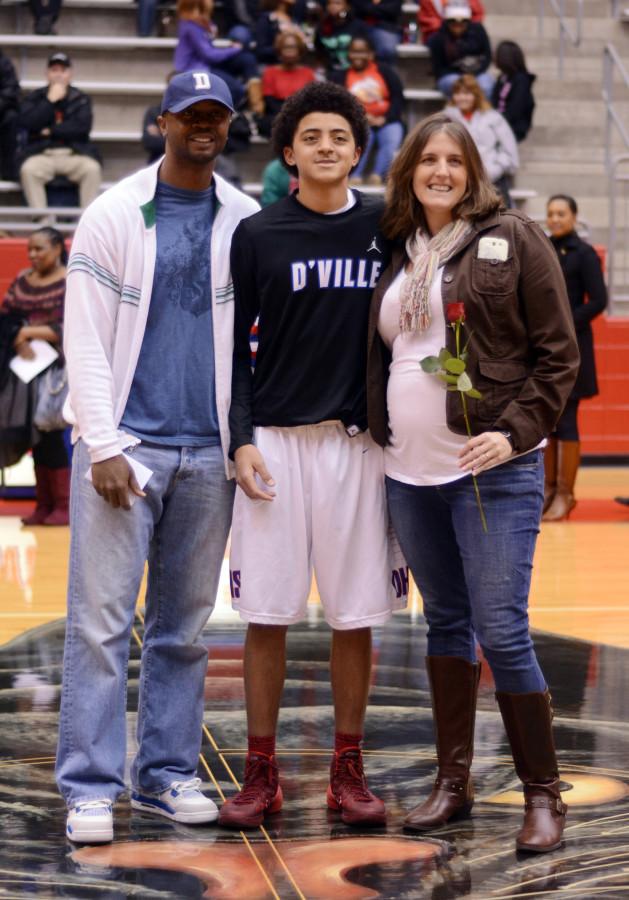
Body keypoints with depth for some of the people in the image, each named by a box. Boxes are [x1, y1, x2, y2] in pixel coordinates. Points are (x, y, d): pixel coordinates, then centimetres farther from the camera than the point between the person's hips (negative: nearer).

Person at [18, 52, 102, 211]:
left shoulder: (81, 99, 12)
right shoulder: (35, 97, 14)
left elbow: (83, 127, -3)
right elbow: (26, 123, -3)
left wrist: (51, 131, -5)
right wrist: (50, 101, -6)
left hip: (74, 154, 0)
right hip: (42, 154, 0)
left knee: (92, 168, -31)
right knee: (28, 169, -32)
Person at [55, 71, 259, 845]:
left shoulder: (247, 222, 8)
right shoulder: (112, 216, 1)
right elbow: (85, 340, -3)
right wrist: (103, 447, -10)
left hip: (209, 453, 3)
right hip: (125, 445, -3)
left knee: (184, 627, 8)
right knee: (101, 621, -5)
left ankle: (167, 775, 17)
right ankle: (91, 788, 1)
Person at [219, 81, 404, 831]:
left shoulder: (385, 227, 6)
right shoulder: (257, 234, 3)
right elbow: (235, 346, 3)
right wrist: (241, 441, -6)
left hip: (357, 439, 1)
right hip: (275, 440, -1)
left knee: (355, 615, 5)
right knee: (267, 614, 1)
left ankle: (348, 770, 16)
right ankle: (261, 772, 12)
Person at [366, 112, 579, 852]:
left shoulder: (512, 240, -2)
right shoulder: (395, 253, 13)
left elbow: (558, 353, -4)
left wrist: (515, 432, -14)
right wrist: (379, 435, 8)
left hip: (492, 471, -5)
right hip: (408, 473, 5)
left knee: (500, 630, -8)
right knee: (444, 623, 13)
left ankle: (542, 793, 4)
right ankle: (453, 781, 22)